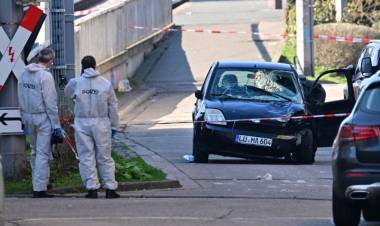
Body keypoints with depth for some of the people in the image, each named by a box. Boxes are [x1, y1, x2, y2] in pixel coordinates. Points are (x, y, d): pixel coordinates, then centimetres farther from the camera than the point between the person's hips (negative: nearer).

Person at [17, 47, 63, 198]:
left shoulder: (24, 74, 7)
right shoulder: (45, 76, -15)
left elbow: (21, 100, 12)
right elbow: (50, 103, -16)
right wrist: (56, 125, -12)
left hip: (28, 117, 7)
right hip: (43, 118, -7)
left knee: (35, 152, 18)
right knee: (43, 153, -4)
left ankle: (37, 184, 25)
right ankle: (40, 188, -6)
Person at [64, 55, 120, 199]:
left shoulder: (75, 83, -3)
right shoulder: (105, 84, 0)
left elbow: (67, 93, 19)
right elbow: (113, 106, 4)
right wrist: (114, 126, 11)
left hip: (82, 124, -1)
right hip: (101, 123, 1)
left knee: (86, 157, 4)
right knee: (104, 157, 7)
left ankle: (92, 188, 0)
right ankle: (110, 188, 6)